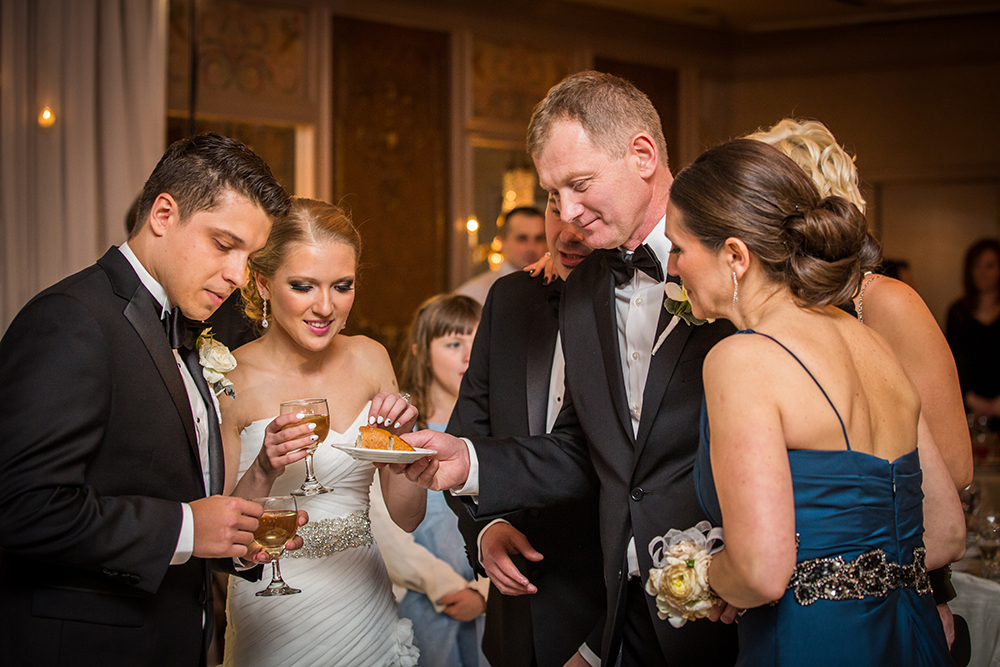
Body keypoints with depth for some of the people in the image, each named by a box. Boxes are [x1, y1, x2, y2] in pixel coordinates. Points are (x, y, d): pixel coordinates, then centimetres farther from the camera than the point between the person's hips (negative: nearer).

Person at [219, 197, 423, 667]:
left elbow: (407, 517, 1)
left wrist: (402, 438, -16)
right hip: (273, 619, -4)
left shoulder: (368, 359, -2)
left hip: (368, 609, 4)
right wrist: (262, 473, -26)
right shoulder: (228, 380, -14)